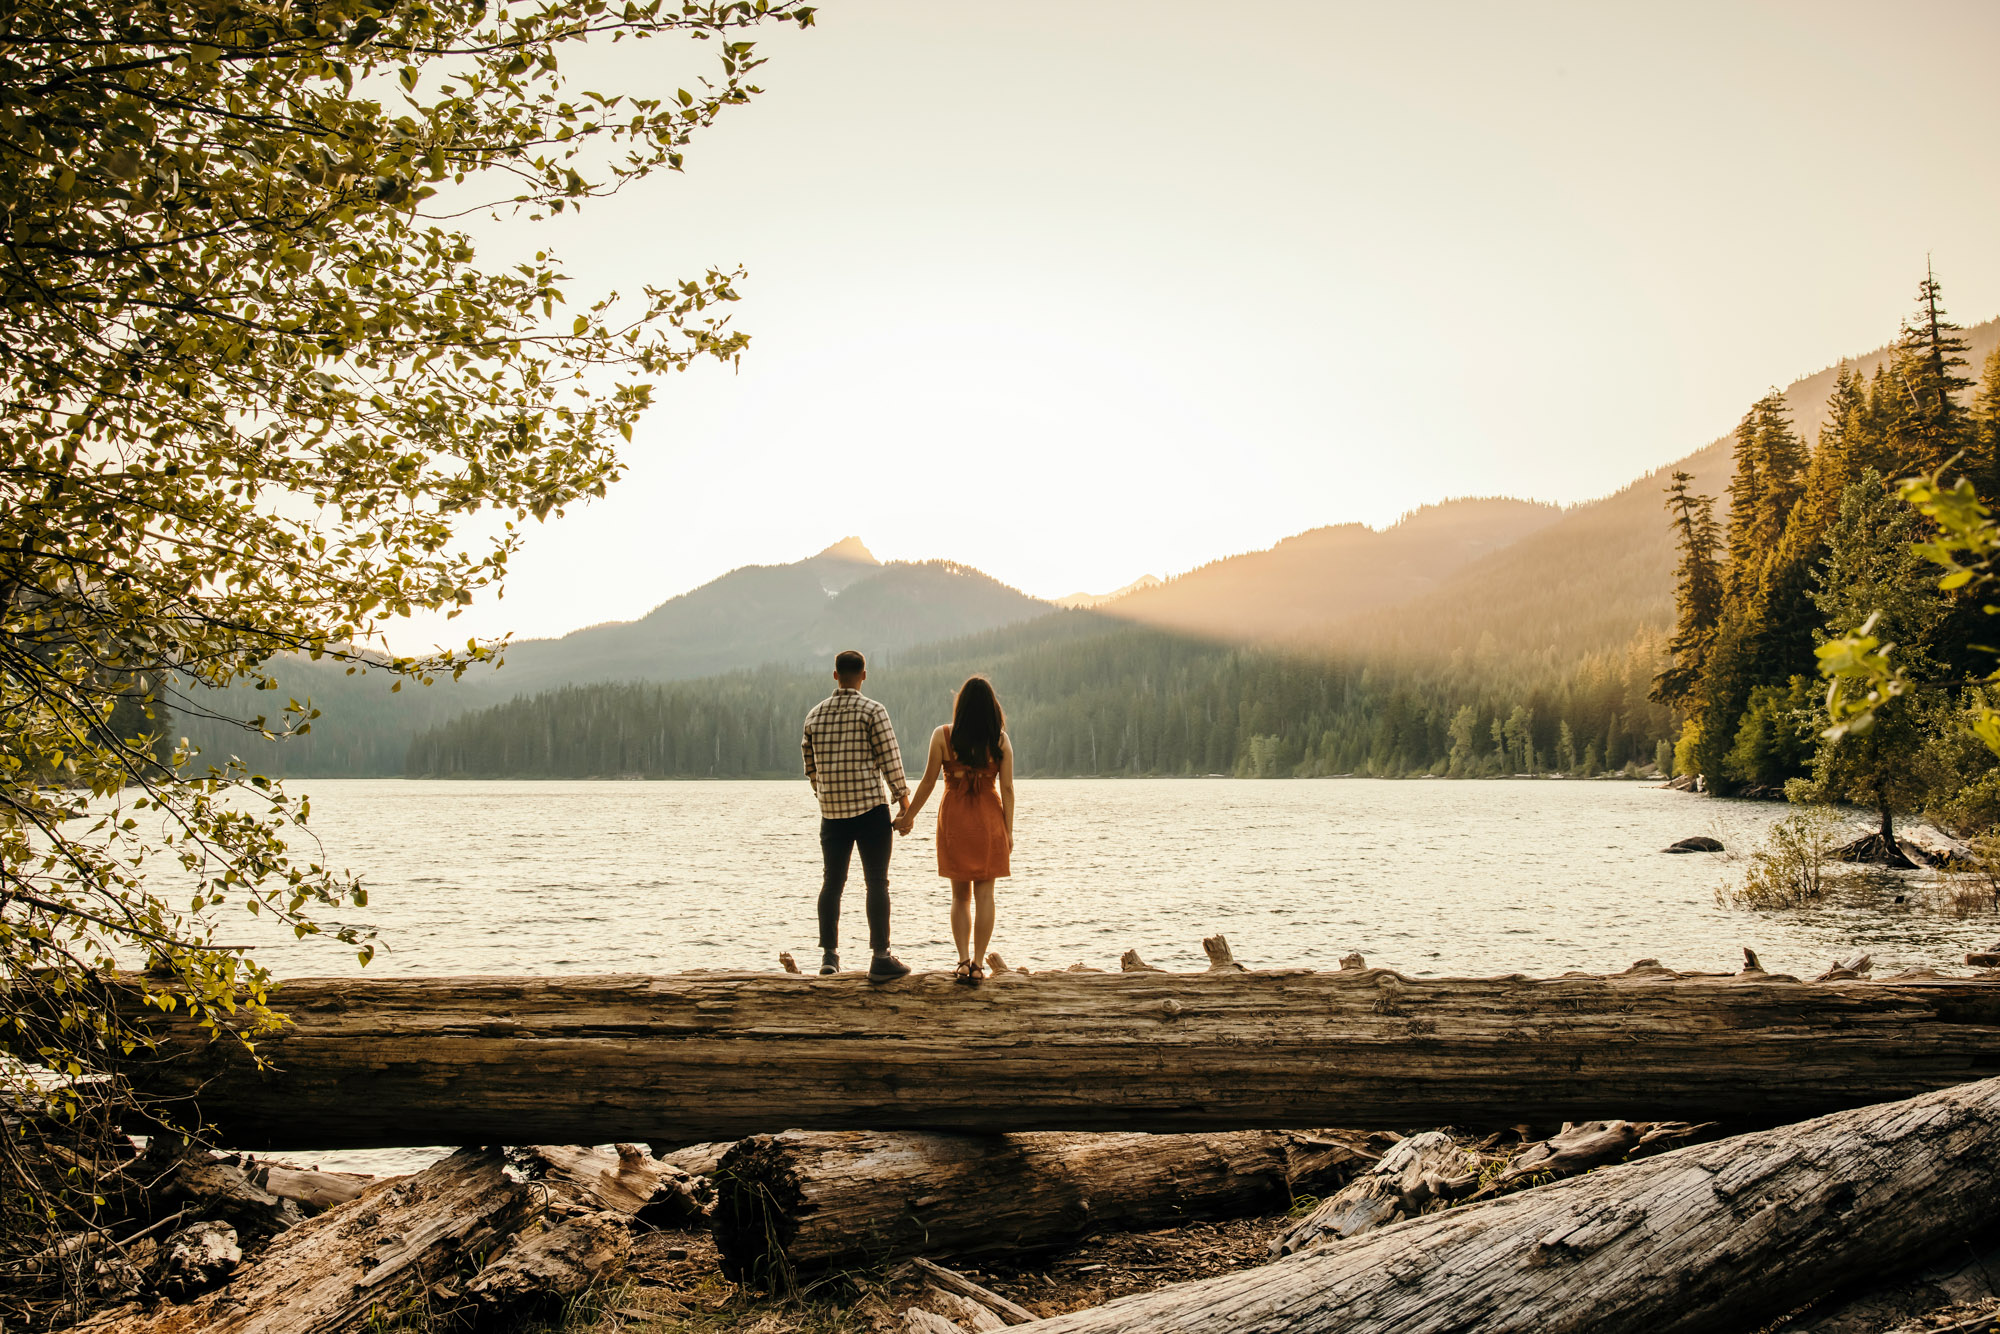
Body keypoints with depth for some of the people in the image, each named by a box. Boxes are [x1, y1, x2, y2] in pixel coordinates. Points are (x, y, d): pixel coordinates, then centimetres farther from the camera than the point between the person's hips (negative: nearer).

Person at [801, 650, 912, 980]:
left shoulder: (815, 715, 8)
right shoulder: (872, 711, -7)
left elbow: (811, 766, 14)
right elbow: (889, 758, -9)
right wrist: (903, 797, 1)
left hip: (831, 811, 4)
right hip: (870, 807, -4)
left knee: (832, 882, 12)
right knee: (877, 882, 0)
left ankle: (829, 954, 11)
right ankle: (880, 958, 0)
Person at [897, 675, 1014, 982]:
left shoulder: (943, 736, -6)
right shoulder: (1001, 740, -4)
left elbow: (928, 782, -3)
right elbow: (1007, 789, -4)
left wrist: (908, 816, 8)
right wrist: (1009, 831, 2)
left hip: (954, 819, 0)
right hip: (989, 820, 0)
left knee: (960, 895, 11)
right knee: (984, 894, 6)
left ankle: (963, 962, 2)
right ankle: (977, 964, 3)